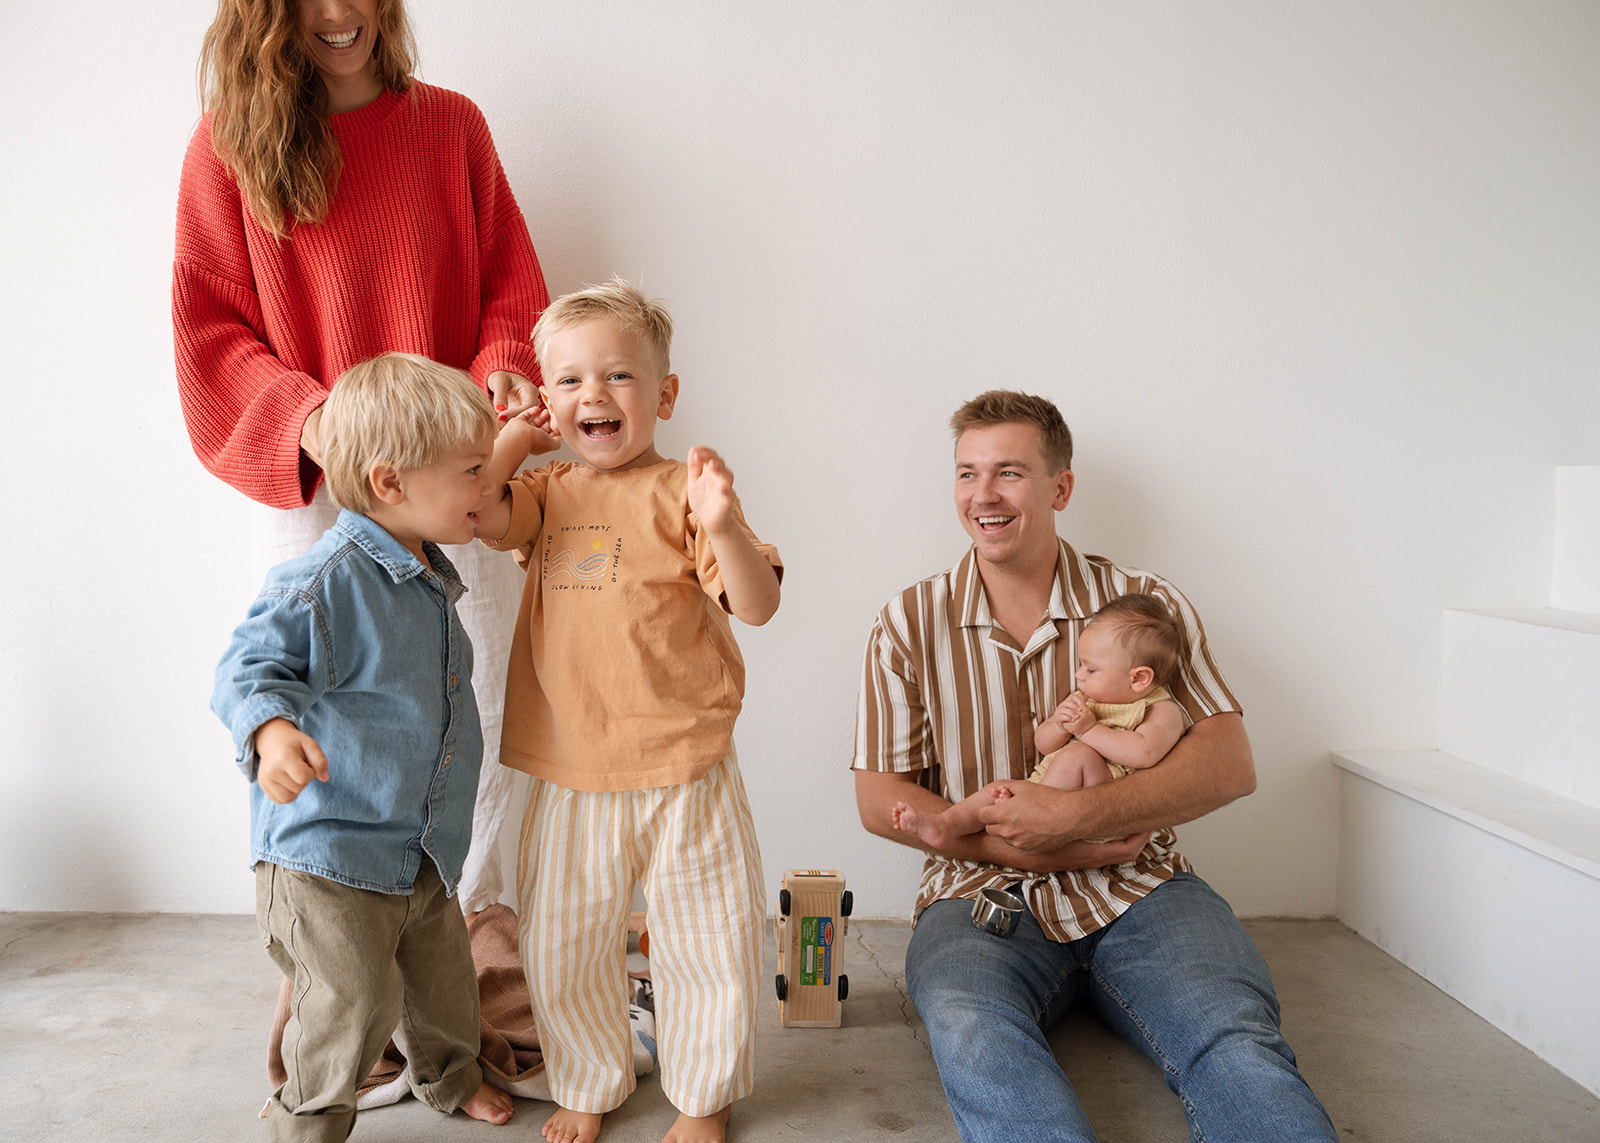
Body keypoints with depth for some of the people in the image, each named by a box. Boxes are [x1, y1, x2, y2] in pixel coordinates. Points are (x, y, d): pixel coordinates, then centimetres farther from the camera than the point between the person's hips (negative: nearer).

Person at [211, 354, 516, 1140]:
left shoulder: (428, 577, 6)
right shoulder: (325, 581, -23)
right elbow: (249, 666, -26)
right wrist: (270, 728, -44)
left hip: (423, 849, 8)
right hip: (325, 848, -8)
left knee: (443, 976, 23)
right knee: (354, 1005, 3)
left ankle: (448, 1075, 50)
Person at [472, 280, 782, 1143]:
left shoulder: (681, 492, -7)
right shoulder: (549, 493, 7)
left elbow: (758, 605, -14)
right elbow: (479, 512, -12)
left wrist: (724, 527, -31)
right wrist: (516, 436, -1)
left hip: (681, 776, -3)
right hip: (570, 778, 4)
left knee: (707, 946, 10)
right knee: (561, 949, 16)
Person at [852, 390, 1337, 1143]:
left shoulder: (1148, 603, 7)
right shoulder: (909, 625, 7)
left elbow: (1230, 763, -3)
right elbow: (880, 801, 5)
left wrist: (1077, 816, -18)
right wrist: (1028, 849, -9)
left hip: (1138, 889, 1)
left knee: (1236, 1041, -31)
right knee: (972, 1031, -34)